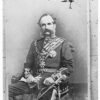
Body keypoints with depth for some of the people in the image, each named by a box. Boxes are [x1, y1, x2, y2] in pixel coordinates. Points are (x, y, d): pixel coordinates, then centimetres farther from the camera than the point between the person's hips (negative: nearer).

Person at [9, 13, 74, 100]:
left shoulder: (63, 44, 10)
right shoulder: (35, 44, 23)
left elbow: (69, 66, 3)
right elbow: (28, 64, 22)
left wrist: (53, 78, -11)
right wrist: (28, 75, 0)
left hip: (52, 80, -4)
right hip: (34, 79, 5)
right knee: (8, 90, -17)